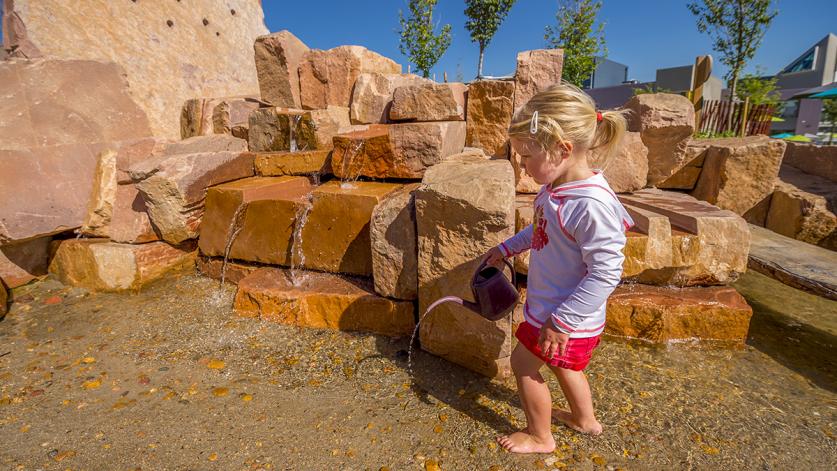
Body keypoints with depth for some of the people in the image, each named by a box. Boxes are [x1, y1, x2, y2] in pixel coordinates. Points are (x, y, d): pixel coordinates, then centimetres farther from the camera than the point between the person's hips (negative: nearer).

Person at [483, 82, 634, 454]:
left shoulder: (591, 204, -33)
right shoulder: (556, 187, -5)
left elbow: (606, 274, -30)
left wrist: (561, 321, -26)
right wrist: (507, 248, 18)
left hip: (567, 318, -8)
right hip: (547, 305, 8)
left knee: (523, 364, 9)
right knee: (560, 364, 27)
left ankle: (540, 437, 35)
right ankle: (584, 418, 54)